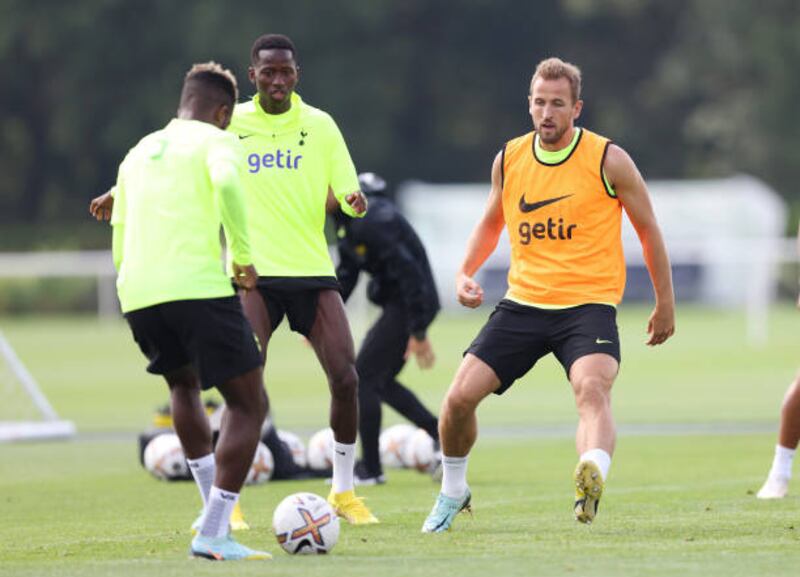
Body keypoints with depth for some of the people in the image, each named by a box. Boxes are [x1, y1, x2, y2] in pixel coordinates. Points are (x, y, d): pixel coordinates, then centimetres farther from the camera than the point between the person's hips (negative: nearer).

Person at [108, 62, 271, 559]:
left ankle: (215, 507, 28)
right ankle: (213, 533, -7)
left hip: (136, 294, 6)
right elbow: (226, 182, -19)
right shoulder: (216, 141, 5)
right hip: (200, 288, -6)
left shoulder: (138, 153, 24)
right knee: (249, 405, 3)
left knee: (184, 384, 33)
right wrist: (243, 256, -11)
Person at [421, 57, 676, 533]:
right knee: (460, 396, -4)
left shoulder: (608, 160, -5)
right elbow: (492, 222, 24)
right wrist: (466, 274, 7)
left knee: (592, 387, -33)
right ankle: (453, 492, 21)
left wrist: (666, 305, 9)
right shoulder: (509, 160, 5)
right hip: (524, 302, 4)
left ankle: (594, 475, -58)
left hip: (589, 304, -4)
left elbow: (648, 229, 5)